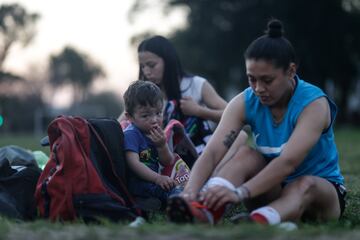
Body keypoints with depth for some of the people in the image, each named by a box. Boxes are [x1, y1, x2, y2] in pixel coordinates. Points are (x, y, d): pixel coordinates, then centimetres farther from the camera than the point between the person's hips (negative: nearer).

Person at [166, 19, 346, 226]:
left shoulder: (314, 104, -21)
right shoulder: (244, 103, -9)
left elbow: (288, 162, -37)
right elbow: (212, 153, -23)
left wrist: (240, 193, -51)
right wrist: (191, 191, -43)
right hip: (271, 188, 3)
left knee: (305, 185, -37)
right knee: (246, 153, -25)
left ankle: (258, 223, -67)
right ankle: (202, 212, -53)